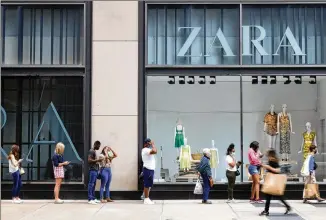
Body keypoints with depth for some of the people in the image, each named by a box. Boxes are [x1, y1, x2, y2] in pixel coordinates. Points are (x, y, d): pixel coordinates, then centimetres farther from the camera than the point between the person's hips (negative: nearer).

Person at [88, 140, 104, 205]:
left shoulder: (94, 151, 20)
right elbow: (89, 160, -19)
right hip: (92, 170, -10)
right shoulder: (91, 151, -10)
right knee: (91, 184, -9)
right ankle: (90, 199, -10)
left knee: (94, 185, 10)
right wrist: (97, 160, -16)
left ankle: (93, 198, 14)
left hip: (95, 170, 10)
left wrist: (98, 161, 13)